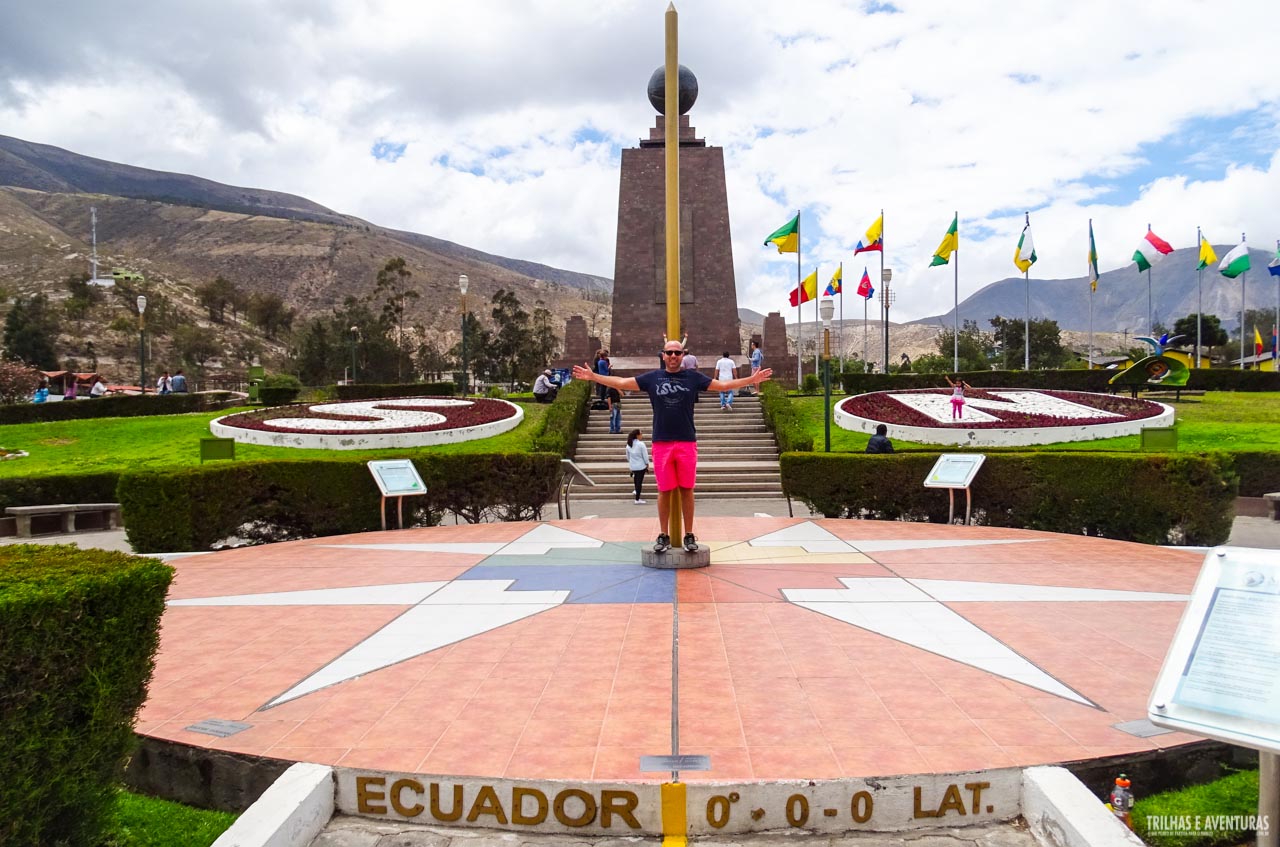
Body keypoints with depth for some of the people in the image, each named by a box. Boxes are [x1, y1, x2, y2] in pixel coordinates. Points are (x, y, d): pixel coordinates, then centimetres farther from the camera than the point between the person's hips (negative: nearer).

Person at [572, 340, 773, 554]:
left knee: (686, 489, 5)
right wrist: (592, 376, 3)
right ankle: (663, 536, 15)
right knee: (664, 490, 5)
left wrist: (752, 379, 3)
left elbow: (724, 385, 9)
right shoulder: (652, 378, 6)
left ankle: (689, 535, 14)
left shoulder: (693, 377, 6)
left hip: (687, 442, 0)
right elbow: (621, 382, 7)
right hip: (661, 443, 0)